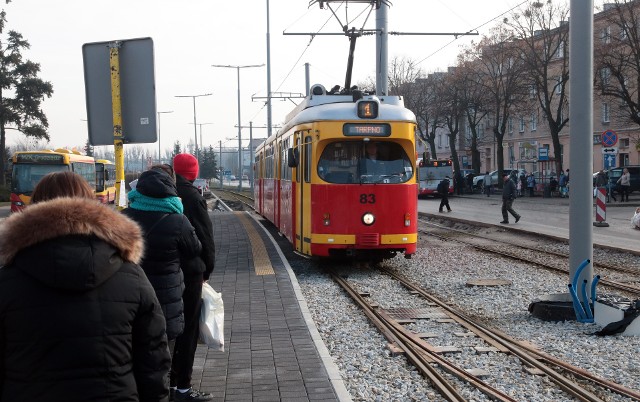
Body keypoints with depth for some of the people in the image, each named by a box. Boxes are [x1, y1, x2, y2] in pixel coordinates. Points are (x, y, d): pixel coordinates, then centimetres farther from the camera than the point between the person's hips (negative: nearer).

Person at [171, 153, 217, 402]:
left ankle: (169, 381, 24)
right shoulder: (192, 197, -14)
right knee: (188, 328, 0)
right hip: (189, 270, -6)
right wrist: (208, 268, 3)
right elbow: (205, 236, -11)